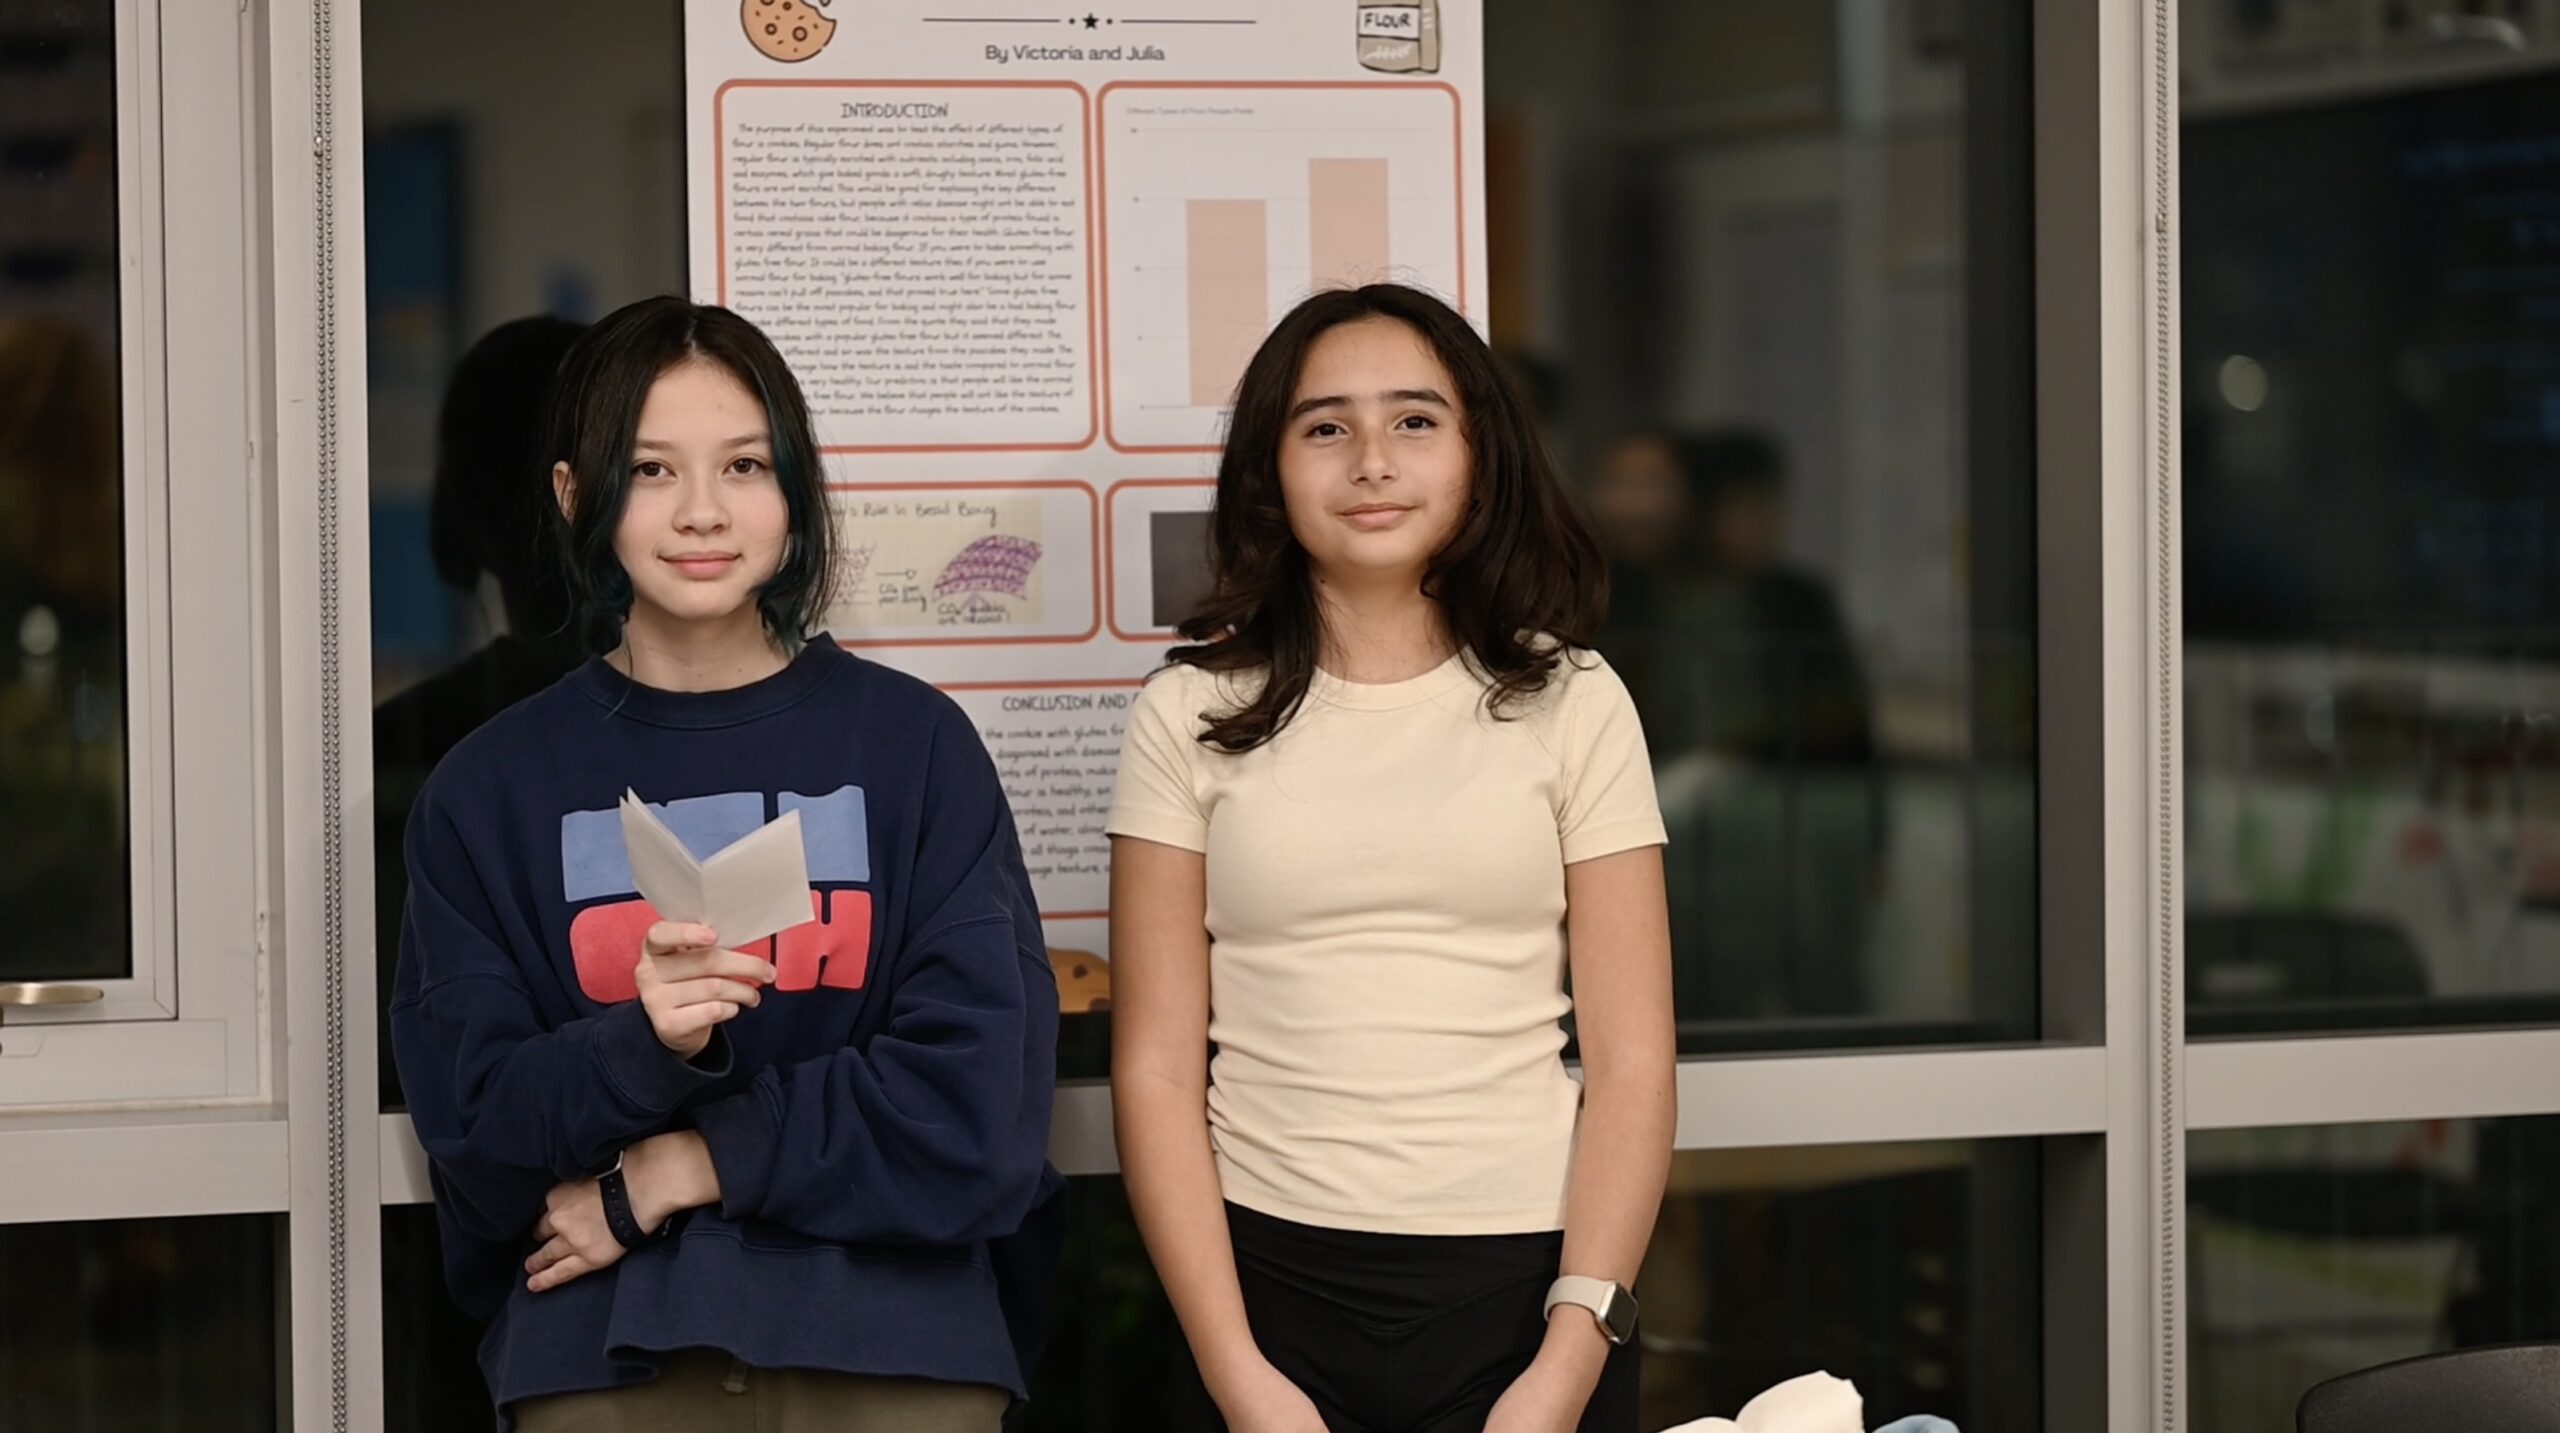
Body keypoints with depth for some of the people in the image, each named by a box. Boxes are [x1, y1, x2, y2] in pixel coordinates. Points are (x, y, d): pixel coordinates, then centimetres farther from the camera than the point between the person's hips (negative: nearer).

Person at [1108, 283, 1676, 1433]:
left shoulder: (1572, 704, 3)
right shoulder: (1192, 717, 3)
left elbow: (1632, 1063, -1)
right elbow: (1157, 1071, 0)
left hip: (1522, 1285, 0)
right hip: (1270, 1281, 0)